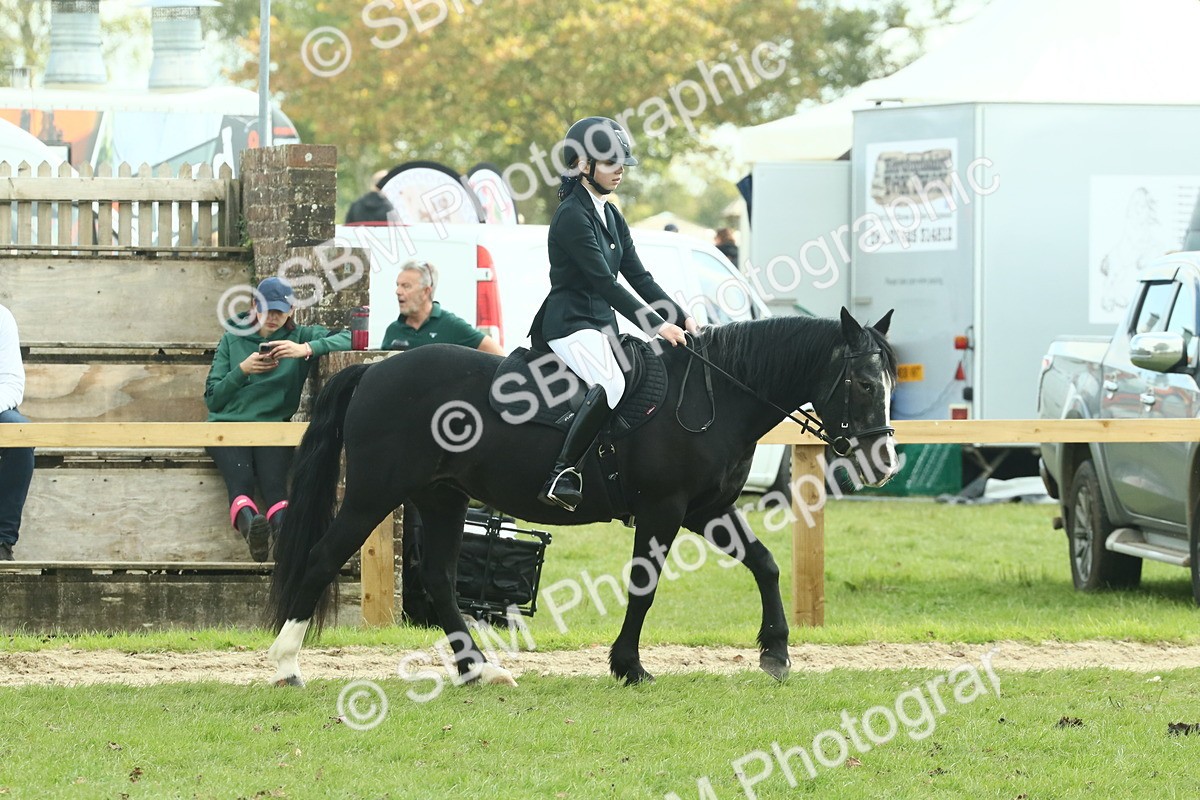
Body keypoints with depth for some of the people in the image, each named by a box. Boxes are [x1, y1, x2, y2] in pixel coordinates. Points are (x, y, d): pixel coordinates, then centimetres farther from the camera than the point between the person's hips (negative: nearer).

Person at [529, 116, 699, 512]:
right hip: (570, 323, -10)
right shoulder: (572, 216, -13)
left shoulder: (611, 217, 16)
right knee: (611, 384, -34)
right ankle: (563, 474, -33)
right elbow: (603, 281, -18)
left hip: (601, 323, 10)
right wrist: (656, 325, -21)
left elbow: (638, 276, 16)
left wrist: (681, 319, 5)